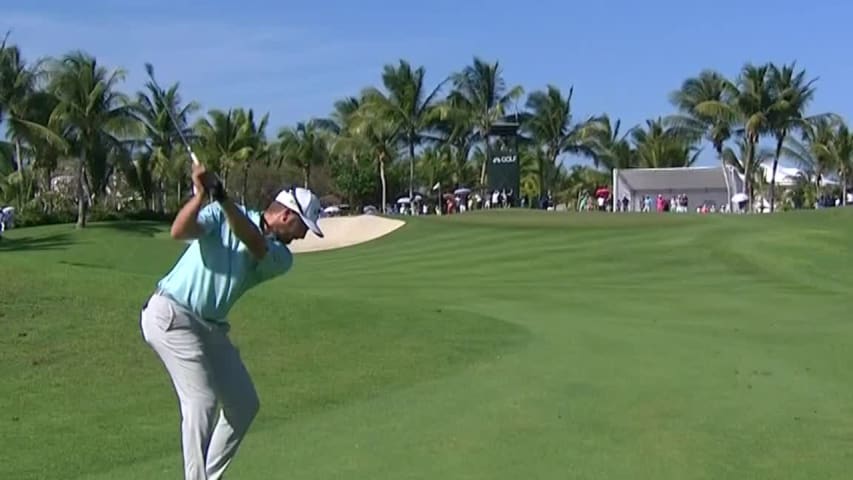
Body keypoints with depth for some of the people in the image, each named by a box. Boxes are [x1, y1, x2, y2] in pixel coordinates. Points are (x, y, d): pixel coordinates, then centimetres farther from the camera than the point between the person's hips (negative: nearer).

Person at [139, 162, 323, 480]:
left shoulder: (280, 258, 2)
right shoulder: (221, 214, -7)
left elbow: (253, 242, -20)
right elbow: (179, 232, -22)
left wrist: (222, 197, -34)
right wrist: (202, 194, -37)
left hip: (211, 326, 7)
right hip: (171, 314, -7)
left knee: (244, 404, 8)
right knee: (202, 400, -16)